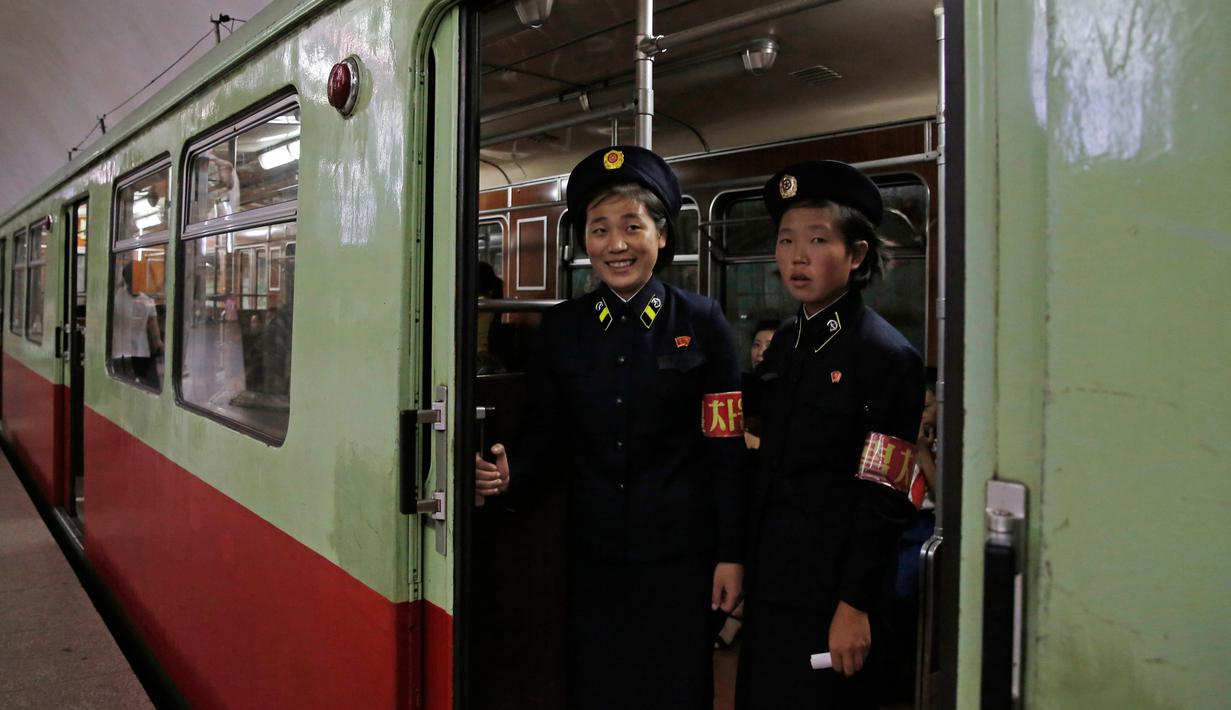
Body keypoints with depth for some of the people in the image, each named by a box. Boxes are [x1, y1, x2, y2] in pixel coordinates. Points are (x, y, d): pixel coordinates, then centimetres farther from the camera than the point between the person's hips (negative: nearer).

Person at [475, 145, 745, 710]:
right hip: (594, 554, 3)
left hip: (680, 556, -2)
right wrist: (510, 473, -12)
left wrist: (730, 555, -6)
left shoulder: (701, 322, -5)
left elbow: (727, 447, -5)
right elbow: (550, 436, 8)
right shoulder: (561, 328, 3)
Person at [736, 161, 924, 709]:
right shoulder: (784, 341, 7)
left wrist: (855, 606, -15)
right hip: (770, 582, 6)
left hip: (830, 594, -6)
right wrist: (745, 567, 10)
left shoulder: (888, 356, -13)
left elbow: (883, 498, -14)